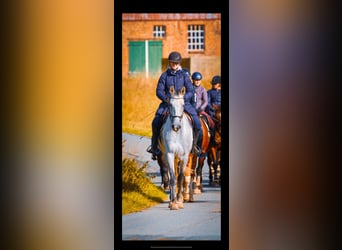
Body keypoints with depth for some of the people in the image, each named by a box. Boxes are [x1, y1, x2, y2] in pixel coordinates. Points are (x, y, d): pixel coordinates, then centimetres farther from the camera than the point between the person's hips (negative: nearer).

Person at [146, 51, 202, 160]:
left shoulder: (184, 75, 4)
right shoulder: (165, 75, 5)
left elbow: (190, 91, 0)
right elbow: (159, 91, 2)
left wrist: (183, 98, -19)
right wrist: (166, 98, -18)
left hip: (183, 102, 0)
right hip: (167, 102, 0)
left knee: (197, 123, -15)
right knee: (156, 122, -21)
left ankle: (194, 144, 8)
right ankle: (154, 145, -3)